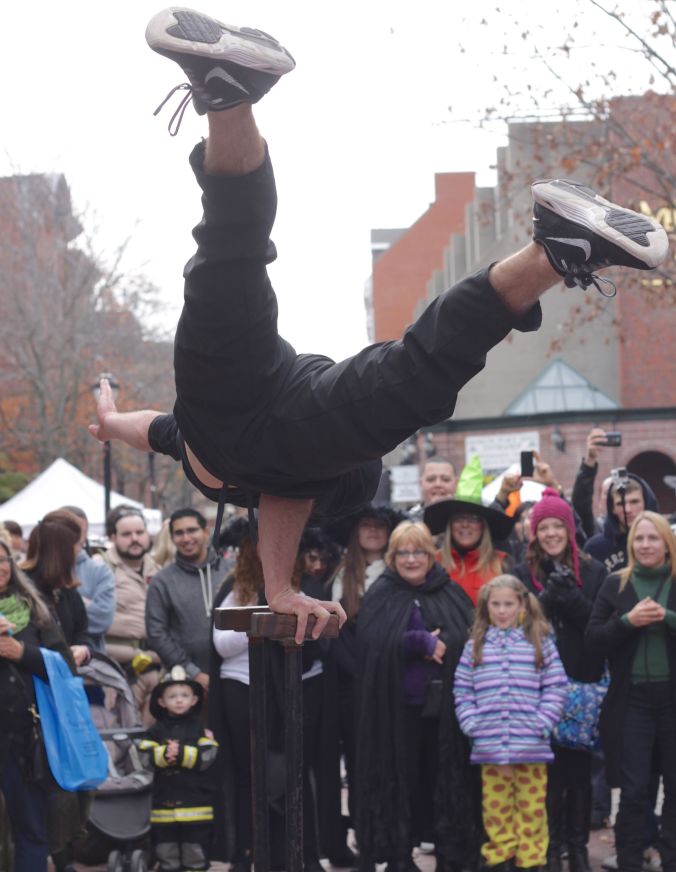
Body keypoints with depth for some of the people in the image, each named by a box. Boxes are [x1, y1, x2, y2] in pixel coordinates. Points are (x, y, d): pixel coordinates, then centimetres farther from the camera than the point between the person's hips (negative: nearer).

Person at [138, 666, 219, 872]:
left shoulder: (200, 728, 2)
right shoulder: (157, 730, 7)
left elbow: (207, 757, -10)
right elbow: (148, 757, -5)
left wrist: (181, 754, -20)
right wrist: (164, 754, -24)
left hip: (196, 799, -2)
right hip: (165, 799, 2)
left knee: (196, 851, 4)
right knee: (166, 847, 7)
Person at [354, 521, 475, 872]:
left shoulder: (451, 594, 9)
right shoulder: (379, 596, 4)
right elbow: (374, 644, -10)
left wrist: (439, 645, -17)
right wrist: (421, 642, -15)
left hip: (443, 707, 2)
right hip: (396, 708, -1)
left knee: (446, 778, 4)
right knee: (401, 779, 1)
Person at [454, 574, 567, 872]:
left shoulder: (540, 642, 3)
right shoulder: (476, 645, 8)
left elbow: (555, 687, 1)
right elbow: (463, 690, 8)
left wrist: (542, 723, -8)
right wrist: (471, 724, -4)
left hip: (531, 746, -1)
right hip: (489, 746, 2)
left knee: (531, 805, 3)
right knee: (495, 805, 7)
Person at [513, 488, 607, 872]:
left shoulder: (594, 572, 5)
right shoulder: (523, 574, 5)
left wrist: (572, 599, -16)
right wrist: (548, 599, -16)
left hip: (583, 682, 1)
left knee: (580, 767, 4)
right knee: (549, 768, 0)